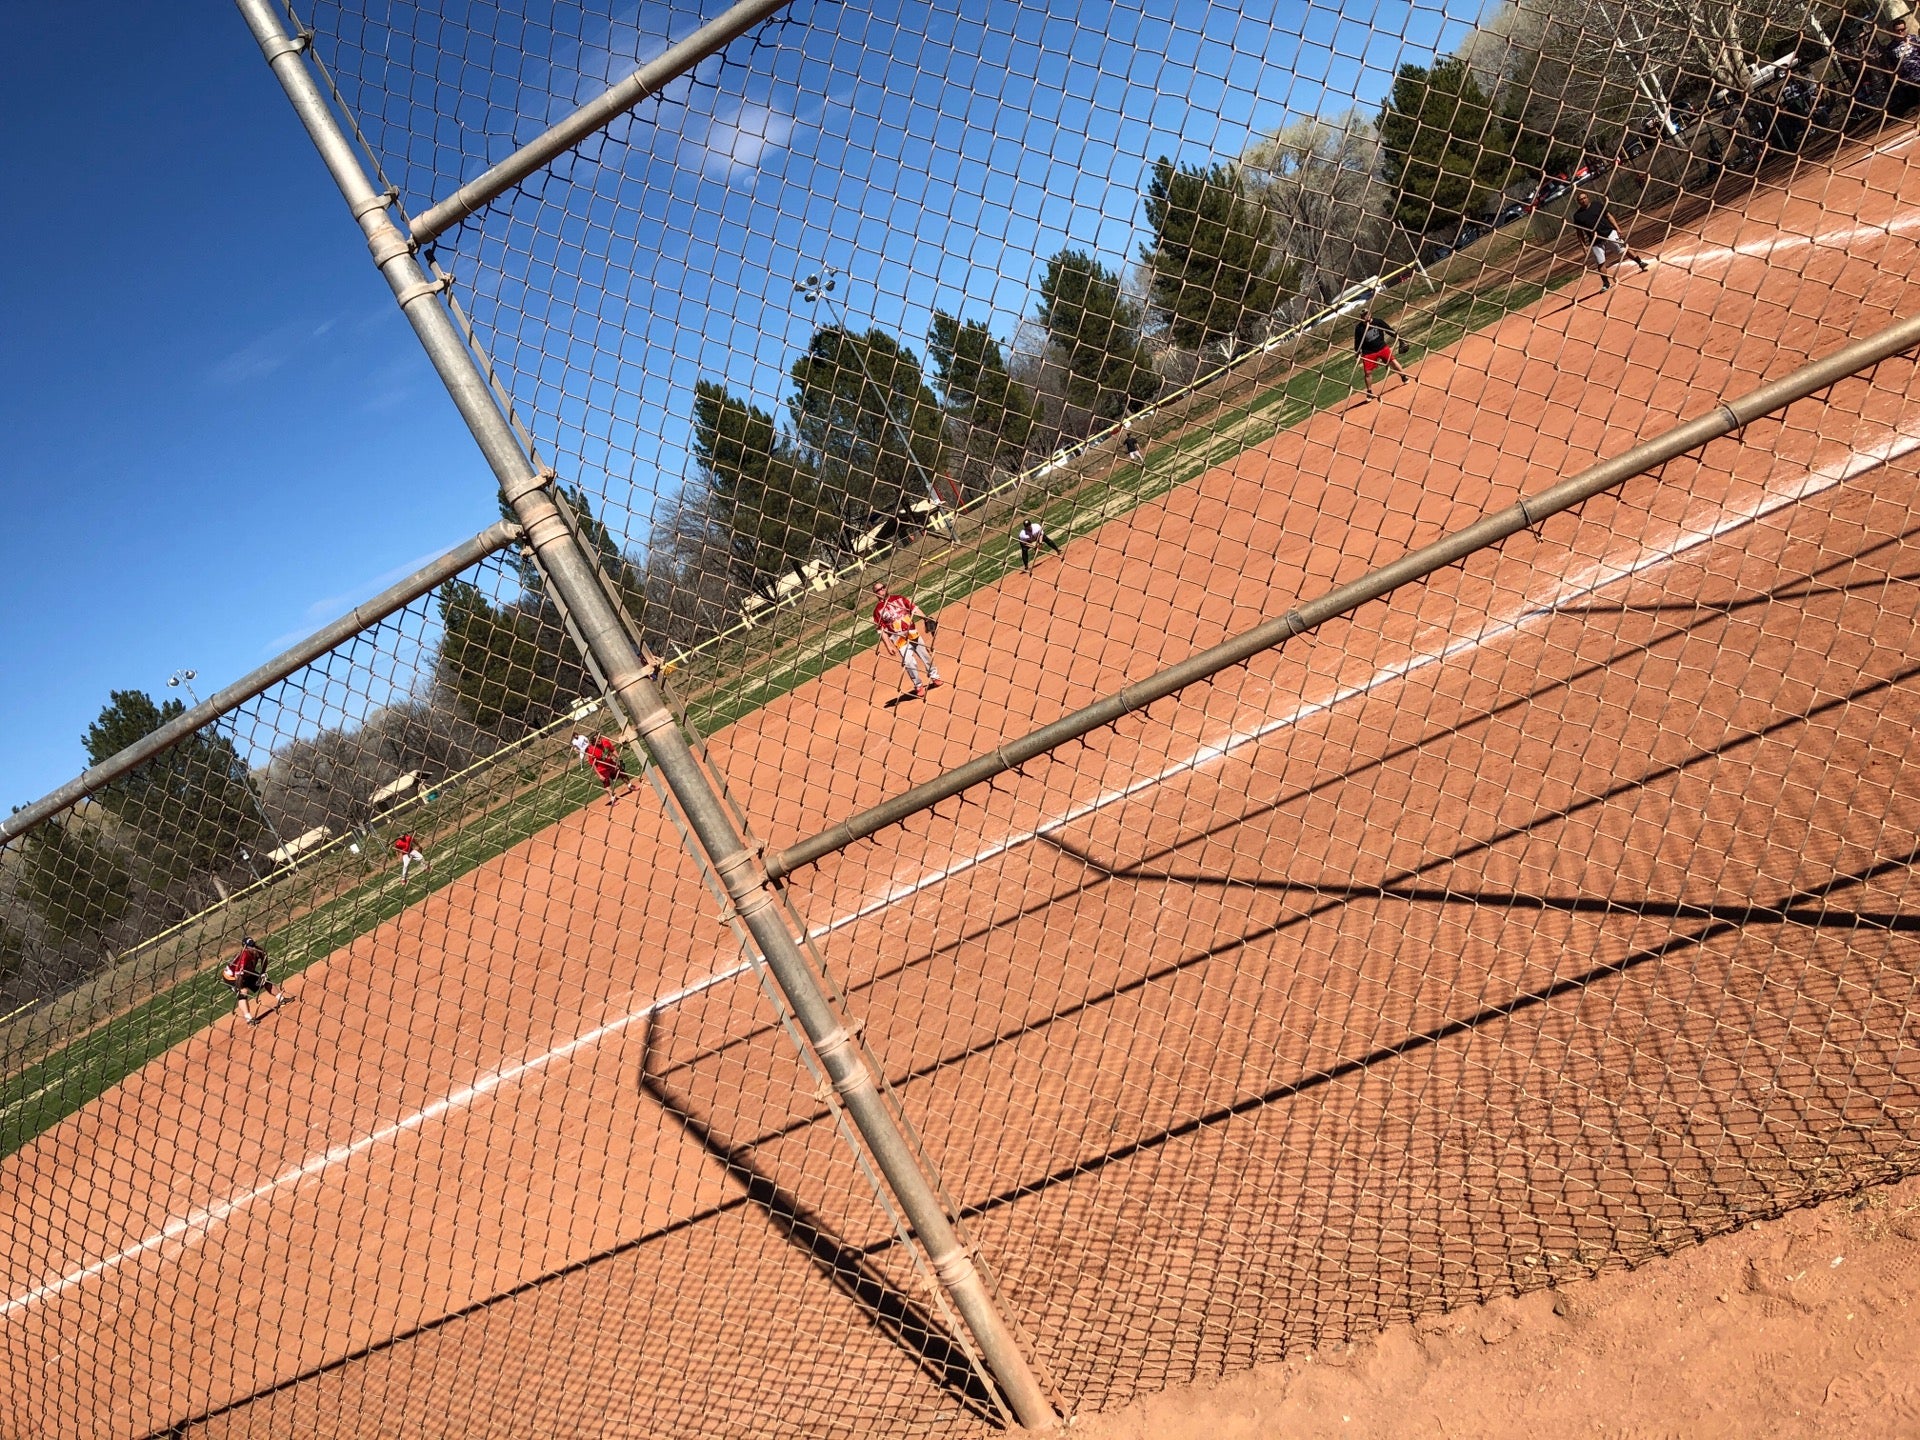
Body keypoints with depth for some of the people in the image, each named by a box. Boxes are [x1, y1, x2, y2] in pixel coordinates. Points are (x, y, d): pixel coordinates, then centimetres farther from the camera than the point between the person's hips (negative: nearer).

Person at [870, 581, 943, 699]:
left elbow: (915, 609, 3)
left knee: (926, 655, 11)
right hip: (899, 639, -3)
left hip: (913, 634, 3)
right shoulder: (878, 610, -2)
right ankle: (919, 686, 4)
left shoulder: (898, 598, 6)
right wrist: (888, 646, -12)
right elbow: (881, 630, -4)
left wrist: (926, 619, -11)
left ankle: (934, 677, 32)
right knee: (910, 663, -13)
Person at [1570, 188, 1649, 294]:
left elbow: (1608, 216, 5)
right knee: (1600, 263, 0)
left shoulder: (1597, 205, 0)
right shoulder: (1577, 216, -1)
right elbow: (1579, 232, 6)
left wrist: (1617, 228, -4)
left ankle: (1640, 262, 12)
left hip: (1609, 233, 0)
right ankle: (1606, 284, 11)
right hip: (1595, 241, 0)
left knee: (1624, 249, -4)